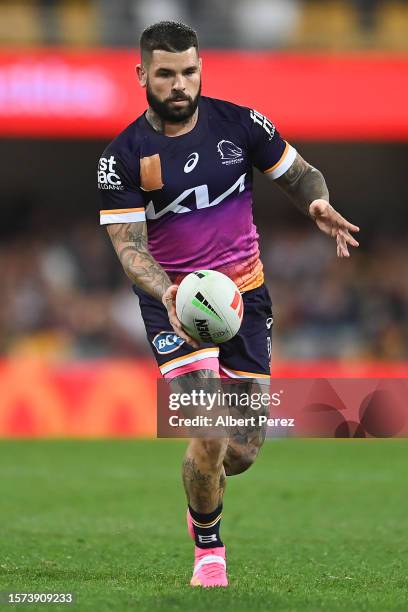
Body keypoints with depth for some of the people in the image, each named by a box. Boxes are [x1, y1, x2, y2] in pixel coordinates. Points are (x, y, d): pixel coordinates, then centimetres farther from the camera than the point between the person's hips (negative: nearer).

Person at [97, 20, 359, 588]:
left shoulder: (240, 123, -4)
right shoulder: (123, 155, -10)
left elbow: (301, 174, 8)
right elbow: (129, 245, -12)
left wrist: (318, 204, -16)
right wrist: (166, 292, -32)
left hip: (244, 290, 3)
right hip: (172, 297, -3)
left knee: (243, 450, 3)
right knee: (210, 435, -20)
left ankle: (203, 490, 41)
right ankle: (208, 548, 7)